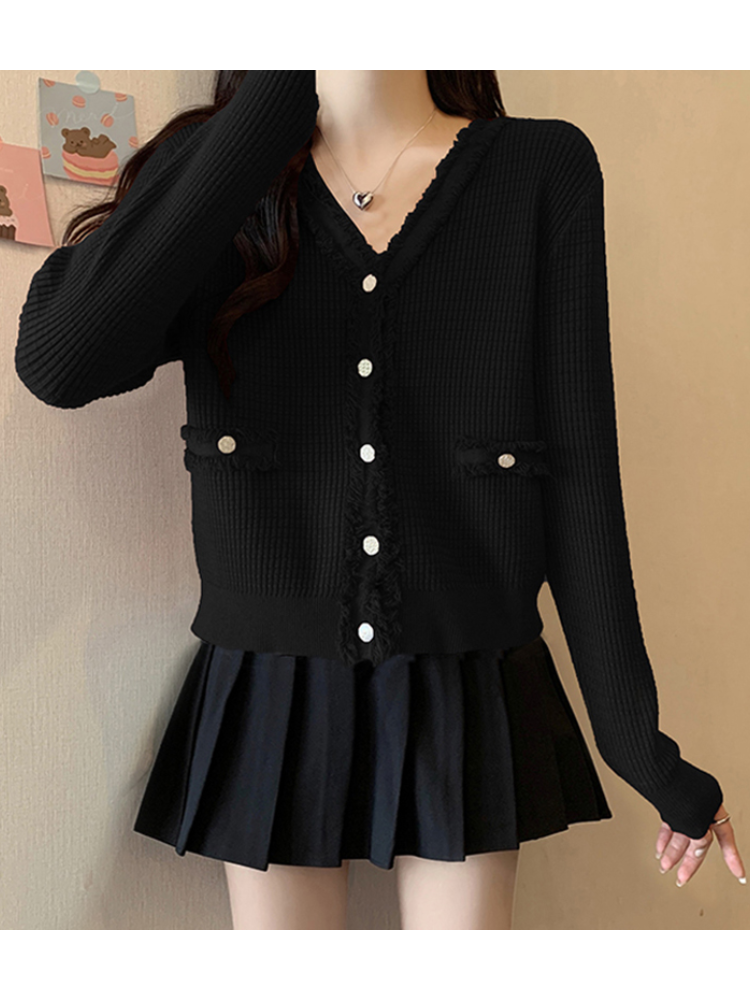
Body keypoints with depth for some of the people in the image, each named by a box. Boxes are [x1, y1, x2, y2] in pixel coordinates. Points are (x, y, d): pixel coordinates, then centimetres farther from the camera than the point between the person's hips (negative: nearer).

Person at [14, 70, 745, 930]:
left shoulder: (543, 170, -2)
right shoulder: (212, 170, -1)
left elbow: (579, 472, -3)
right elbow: (58, 359, -21)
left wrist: (639, 743, -1)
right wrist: (280, 90, -20)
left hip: (467, 705, 0)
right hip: (270, 706, 1)